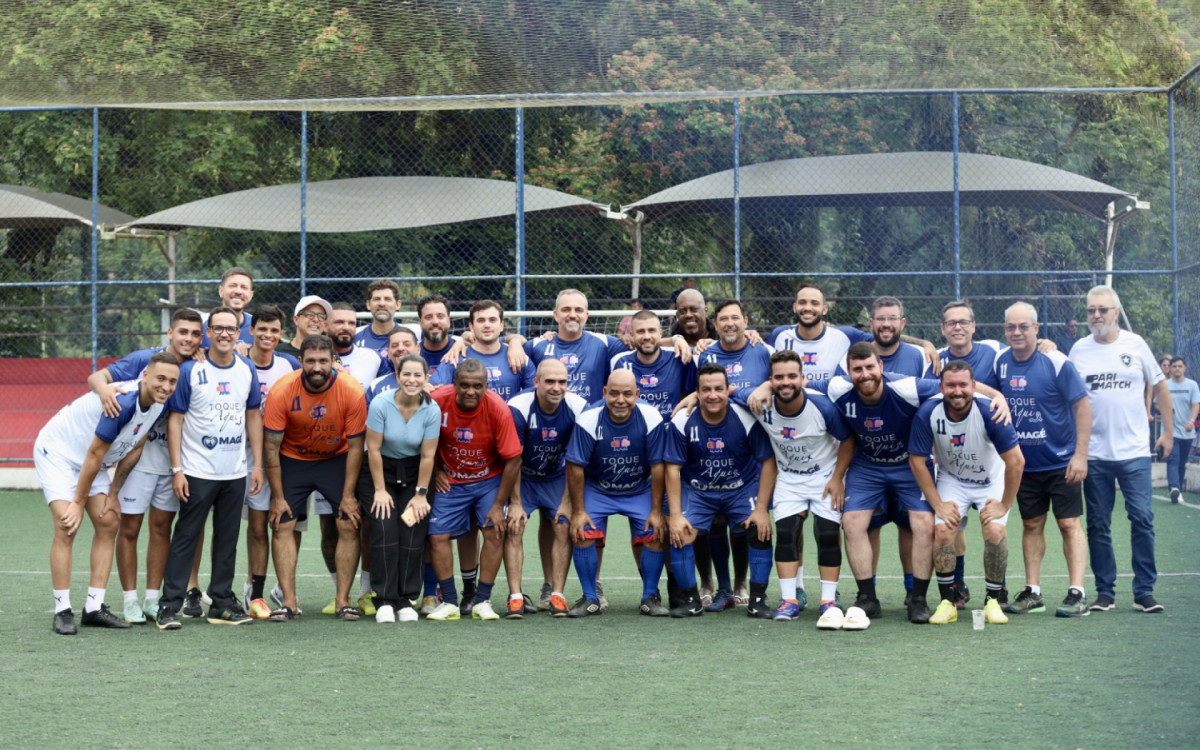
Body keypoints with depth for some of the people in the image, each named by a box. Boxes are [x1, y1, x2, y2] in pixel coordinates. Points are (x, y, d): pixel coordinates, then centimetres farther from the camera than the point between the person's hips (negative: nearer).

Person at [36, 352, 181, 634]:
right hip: (58, 451, -8)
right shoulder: (123, 402, -34)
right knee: (66, 526, -18)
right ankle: (62, 611, -12)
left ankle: (94, 608, 2)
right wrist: (79, 502, -17)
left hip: (91, 462, 8)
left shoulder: (158, 404, -9)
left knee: (108, 524, -1)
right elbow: (95, 455, -26)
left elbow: (134, 448, 3)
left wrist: (113, 492, 2)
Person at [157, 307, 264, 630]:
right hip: (197, 471, -4)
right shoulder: (190, 370, -7)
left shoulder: (247, 370, 5)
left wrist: (258, 464, 8)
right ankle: (170, 604, 2)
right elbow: (175, 419, -5)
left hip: (236, 473, 4)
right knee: (185, 537, -2)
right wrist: (177, 470, -10)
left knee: (228, 539, 9)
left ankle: (222, 603, 17)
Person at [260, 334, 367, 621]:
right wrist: (277, 497, -13)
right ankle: (288, 601, -3)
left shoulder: (352, 391, -23)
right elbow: (271, 447, -15)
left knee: (349, 526, -8)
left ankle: (342, 600, 0)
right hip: (292, 460, 0)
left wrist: (348, 495, -12)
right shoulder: (281, 391, -24)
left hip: (337, 459, 0)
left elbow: (355, 446, -13)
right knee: (282, 526, -8)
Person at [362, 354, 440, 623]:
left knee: (413, 532, -9)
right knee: (385, 529, -15)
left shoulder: (432, 411, -12)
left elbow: (427, 456, -7)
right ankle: (384, 601, -10)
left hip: (414, 474, 2)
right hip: (381, 471, -2)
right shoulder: (380, 405, -18)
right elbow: (373, 449, -13)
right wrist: (380, 490, -12)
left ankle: (405, 600, -1)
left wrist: (420, 494, -6)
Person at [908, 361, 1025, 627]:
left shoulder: (990, 412, -28)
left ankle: (993, 600, -3)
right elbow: (917, 461, -11)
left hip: (991, 481, -1)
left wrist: (1005, 504, -16)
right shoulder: (928, 414, -22)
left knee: (995, 531, -22)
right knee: (942, 530, -19)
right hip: (950, 480, 1)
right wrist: (938, 503, -11)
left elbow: (1016, 461, -22)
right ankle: (947, 602, -5)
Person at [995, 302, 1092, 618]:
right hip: (1024, 462, 4)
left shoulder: (1056, 363, -14)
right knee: (1032, 525, 9)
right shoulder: (1000, 362, -1)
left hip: (1061, 461, -4)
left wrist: (1080, 455, -14)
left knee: (1069, 524, -5)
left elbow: (1083, 406, -11)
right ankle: (1032, 592, 14)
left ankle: (1077, 593, -6)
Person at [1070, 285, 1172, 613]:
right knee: (1098, 525, 4)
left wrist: (1168, 431, 10)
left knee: (1142, 519, -7)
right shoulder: (1079, 350, 3)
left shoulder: (1135, 344, 1)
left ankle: (1144, 592, 1)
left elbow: (1160, 387, 10)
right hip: (1094, 454, 1)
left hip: (1134, 451, -1)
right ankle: (1105, 592, 13)